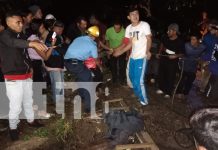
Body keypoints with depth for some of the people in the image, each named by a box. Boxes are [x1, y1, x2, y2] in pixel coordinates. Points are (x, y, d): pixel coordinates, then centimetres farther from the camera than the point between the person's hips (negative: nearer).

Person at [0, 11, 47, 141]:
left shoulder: (21, 35, 9)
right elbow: (13, 43, -40)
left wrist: (30, 67, 16)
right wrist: (32, 43, -56)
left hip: (26, 75, 8)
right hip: (13, 78, -8)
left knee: (28, 101, 21)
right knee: (16, 106, -2)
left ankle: (31, 120, 40)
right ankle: (13, 128, 18)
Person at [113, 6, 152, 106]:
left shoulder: (144, 25, -11)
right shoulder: (128, 28, 8)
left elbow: (149, 39, -13)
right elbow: (129, 44, 11)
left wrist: (147, 51, -30)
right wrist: (120, 51, 5)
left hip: (141, 57, -7)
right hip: (132, 57, 7)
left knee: (139, 80, -9)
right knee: (132, 77, 21)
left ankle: (144, 100, 12)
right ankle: (138, 94, 44)